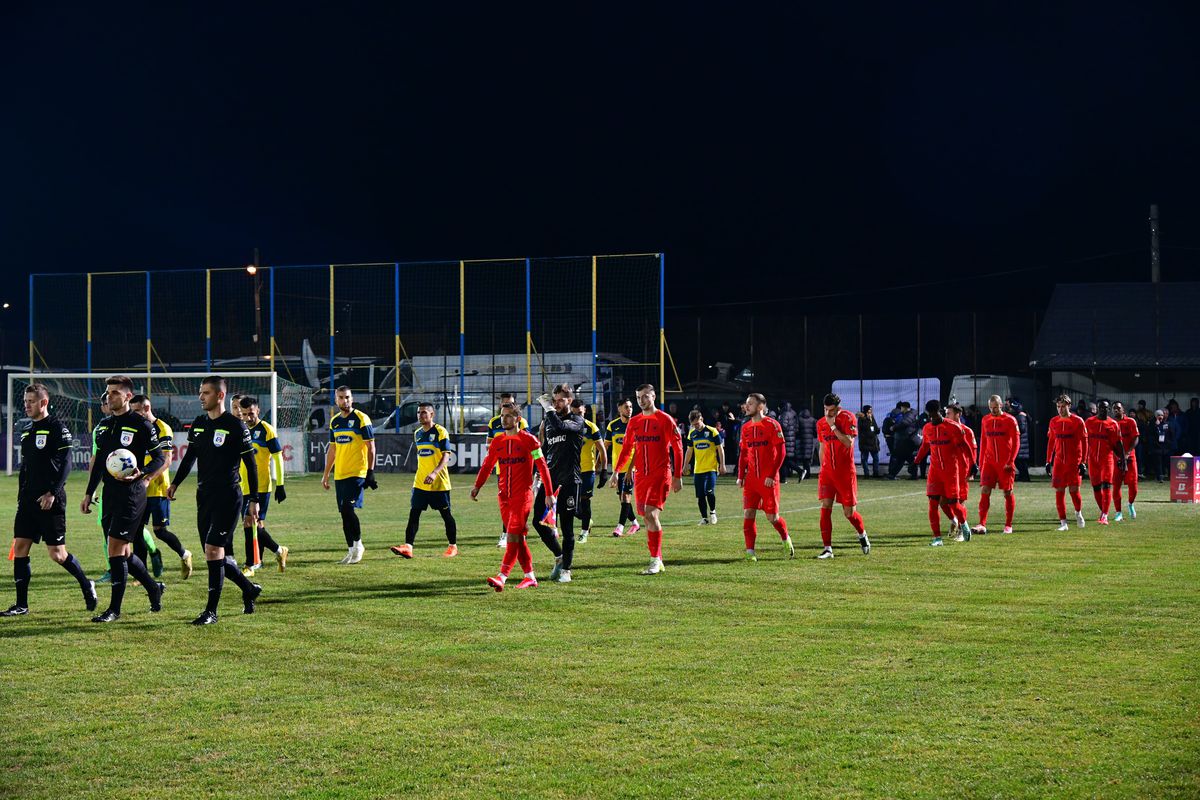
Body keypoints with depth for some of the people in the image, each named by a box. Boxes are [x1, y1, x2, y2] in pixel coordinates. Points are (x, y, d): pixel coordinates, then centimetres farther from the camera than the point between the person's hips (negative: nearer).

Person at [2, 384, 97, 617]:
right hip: (28, 500, 8)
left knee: (57, 554, -5)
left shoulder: (58, 429, -8)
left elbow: (65, 464, -14)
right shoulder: (27, 433, 16)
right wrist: (21, 497, 17)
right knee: (20, 547, 0)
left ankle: (86, 585, 17)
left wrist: (52, 493, -21)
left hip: (50, 501, -8)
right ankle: (21, 604, 4)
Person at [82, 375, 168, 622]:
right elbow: (98, 462, 21)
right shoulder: (104, 425, 14)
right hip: (110, 492, 8)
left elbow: (160, 459, -8)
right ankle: (154, 588, 31)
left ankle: (114, 608, -5)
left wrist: (140, 474, -24)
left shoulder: (141, 425, -8)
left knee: (116, 547, -10)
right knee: (123, 551, 10)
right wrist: (89, 494, 19)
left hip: (131, 493, -8)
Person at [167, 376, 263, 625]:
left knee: (213, 550, -13)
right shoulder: (198, 424, 10)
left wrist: (254, 500, -6)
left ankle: (211, 611, -8)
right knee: (215, 555, 9)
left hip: (228, 497, -7)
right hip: (204, 497, 7)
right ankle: (249, 589, 30)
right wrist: (175, 484, 10)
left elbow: (250, 464, -5)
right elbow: (190, 457, 21)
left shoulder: (235, 426, -9)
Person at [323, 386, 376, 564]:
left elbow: (371, 447, -7)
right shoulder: (334, 421, 13)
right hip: (339, 474, 6)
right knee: (344, 513, 5)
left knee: (347, 508, -17)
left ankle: (358, 544, 0)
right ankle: (352, 551, 12)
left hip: (357, 473, -6)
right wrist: (325, 474, 20)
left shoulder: (361, 419, -6)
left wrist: (370, 472, -13)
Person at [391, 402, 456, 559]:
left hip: (439, 482, -6)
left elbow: (446, 457, -17)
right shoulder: (417, 433, 11)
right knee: (414, 512, -5)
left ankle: (453, 546, 18)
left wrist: (434, 473, -30)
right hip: (420, 482, 6)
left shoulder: (440, 432, -10)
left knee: (446, 514, 5)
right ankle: (407, 547, -12)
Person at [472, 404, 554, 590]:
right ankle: (530, 577, 17)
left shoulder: (528, 440, -5)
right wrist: (477, 486, 0)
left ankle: (502, 578, -22)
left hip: (523, 495, -6)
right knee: (518, 537, 8)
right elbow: (487, 465, 14)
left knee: (513, 536, -14)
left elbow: (542, 467, -4)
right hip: (504, 496, 6)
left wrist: (549, 493, -7)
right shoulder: (497, 441, 11)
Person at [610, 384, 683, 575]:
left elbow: (677, 448, -4)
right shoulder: (634, 422, 12)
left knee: (651, 514, -17)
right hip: (641, 475, 6)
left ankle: (655, 559, -13)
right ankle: (657, 561, 14)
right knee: (648, 516, 6)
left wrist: (677, 476, -7)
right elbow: (626, 449, 18)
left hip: (660, 474, -6)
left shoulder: (665, 420, -4)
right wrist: (617, 471, 9)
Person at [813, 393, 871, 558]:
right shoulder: (821, 423, 8)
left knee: (849, 512, 3)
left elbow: (849, 443, -19)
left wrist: (833, 426, -19)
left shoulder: (848, 418, -8)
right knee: (825, 507, -11)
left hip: (846, 472, -3)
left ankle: (862, 535, 34)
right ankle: (827, 548, -9)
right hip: (827, 471, 4)